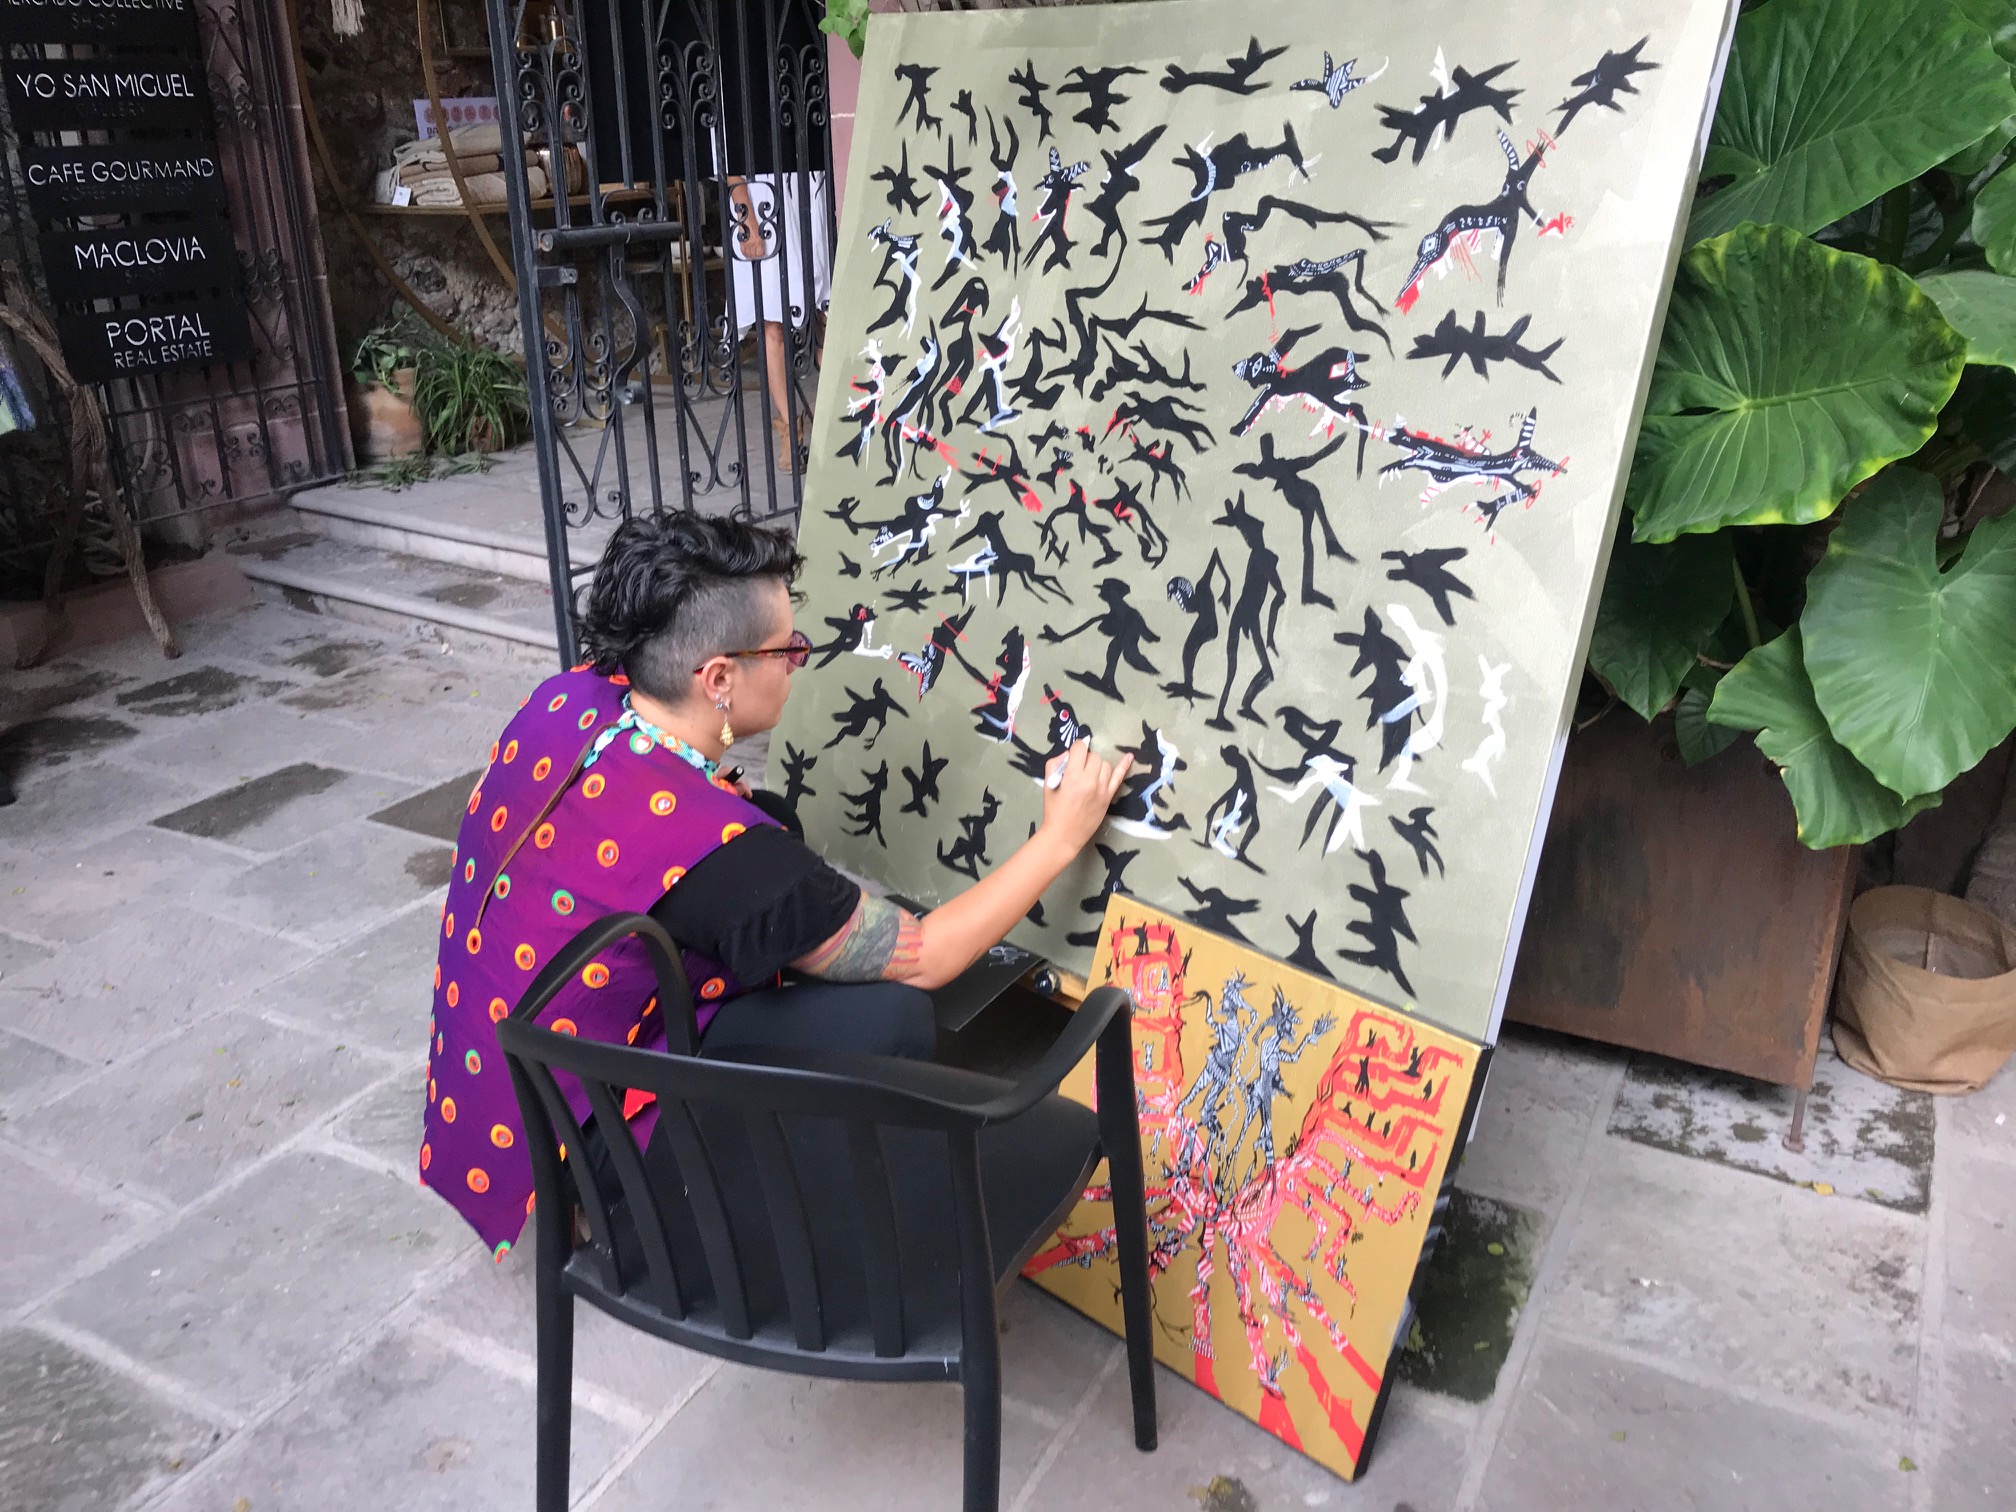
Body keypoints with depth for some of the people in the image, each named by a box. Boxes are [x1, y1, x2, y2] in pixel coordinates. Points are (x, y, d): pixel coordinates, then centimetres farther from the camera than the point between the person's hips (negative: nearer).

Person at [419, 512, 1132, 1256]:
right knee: (889, 1018, -22)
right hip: (567, 1159, -8)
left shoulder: (563, 700, -12)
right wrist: (1060, 837, -11)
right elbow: (923, 956, -20)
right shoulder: (713, 852, -33)